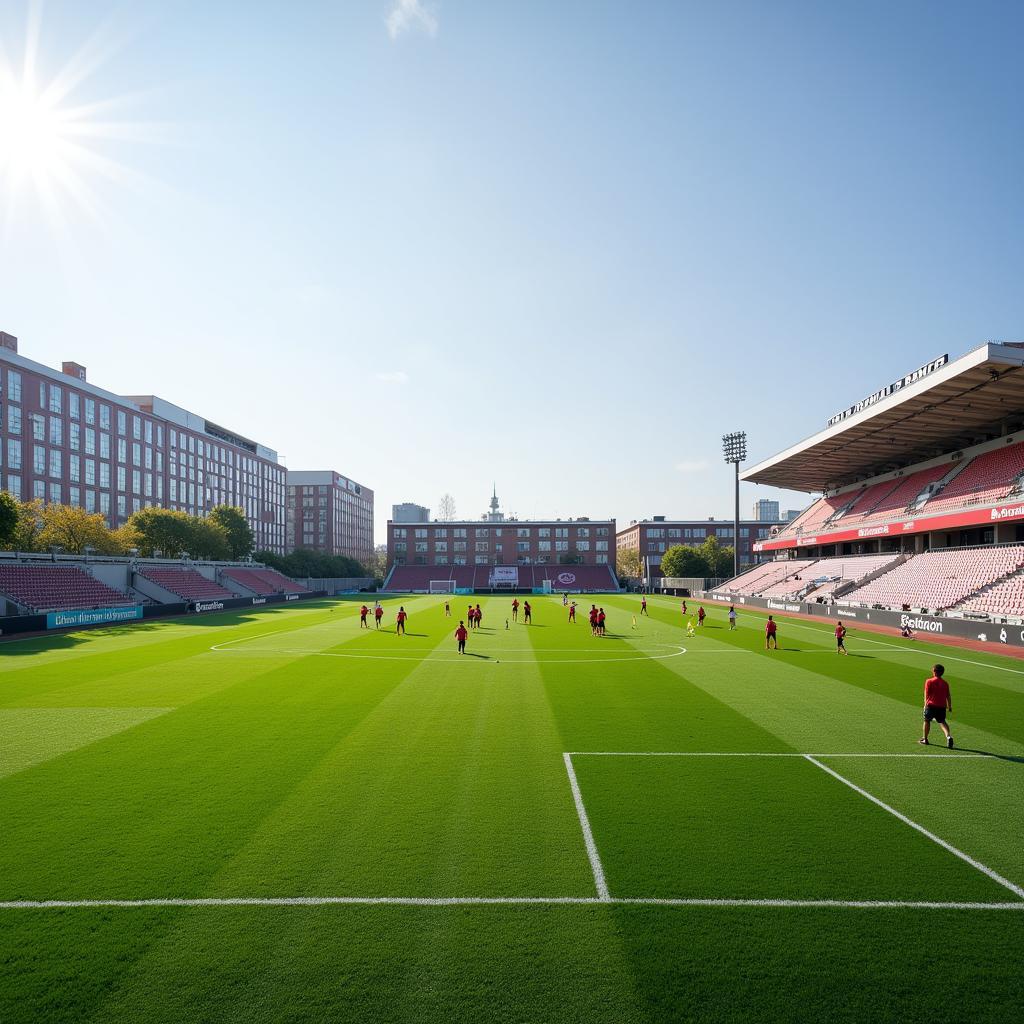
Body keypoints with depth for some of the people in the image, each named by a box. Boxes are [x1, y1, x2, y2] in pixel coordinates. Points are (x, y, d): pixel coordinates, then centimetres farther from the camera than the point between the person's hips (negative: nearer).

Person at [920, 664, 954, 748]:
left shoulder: (929, 681, -5)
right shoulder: (945, 683, 6)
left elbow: (926, 694, -3)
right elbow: (948, 696, 8)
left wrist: (926, 704, 8)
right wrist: (949, 707, 17)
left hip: (931, 705, -3)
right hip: (942, 706, 3)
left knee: (927, 721, 13)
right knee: (942, 722, 11)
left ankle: (925, 739, 21)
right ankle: (948, 736, -14)